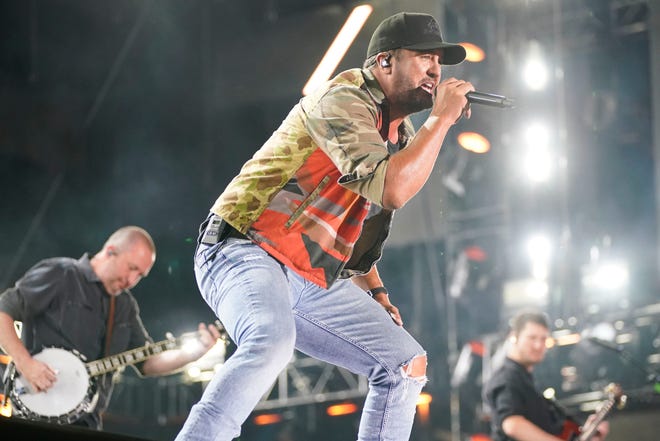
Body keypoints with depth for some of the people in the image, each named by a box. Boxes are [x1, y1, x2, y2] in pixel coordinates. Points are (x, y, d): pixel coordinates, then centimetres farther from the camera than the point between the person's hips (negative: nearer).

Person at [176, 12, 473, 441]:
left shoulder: (403, 134, 15)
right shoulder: (344, 101, -14)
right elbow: (390, 190, -29)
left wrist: (375, 292, 19)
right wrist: (441, 119, -20)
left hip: (312, 281, 10)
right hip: (246, 254, -10)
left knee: (408, 366, 7)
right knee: (270, 344, -39)